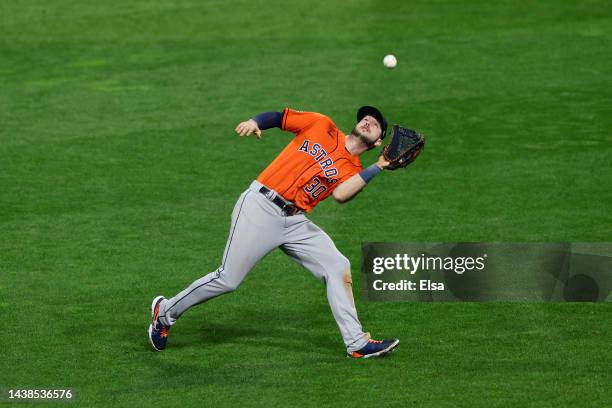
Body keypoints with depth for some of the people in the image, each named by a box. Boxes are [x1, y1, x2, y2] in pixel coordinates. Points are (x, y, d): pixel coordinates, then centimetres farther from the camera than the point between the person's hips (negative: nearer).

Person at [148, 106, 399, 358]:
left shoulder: (354, 171, 9)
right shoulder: (321, 125, 7)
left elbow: (340, 194, -12)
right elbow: (279, 117, 9)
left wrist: (378, 167, -16)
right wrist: (255, 123, -12)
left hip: (295, 223, 4)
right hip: (261, 208, -4)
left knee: (338, 268, -8)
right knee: (227, 280, -8)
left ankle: (357, 344, -1)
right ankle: (166, 312, 12)